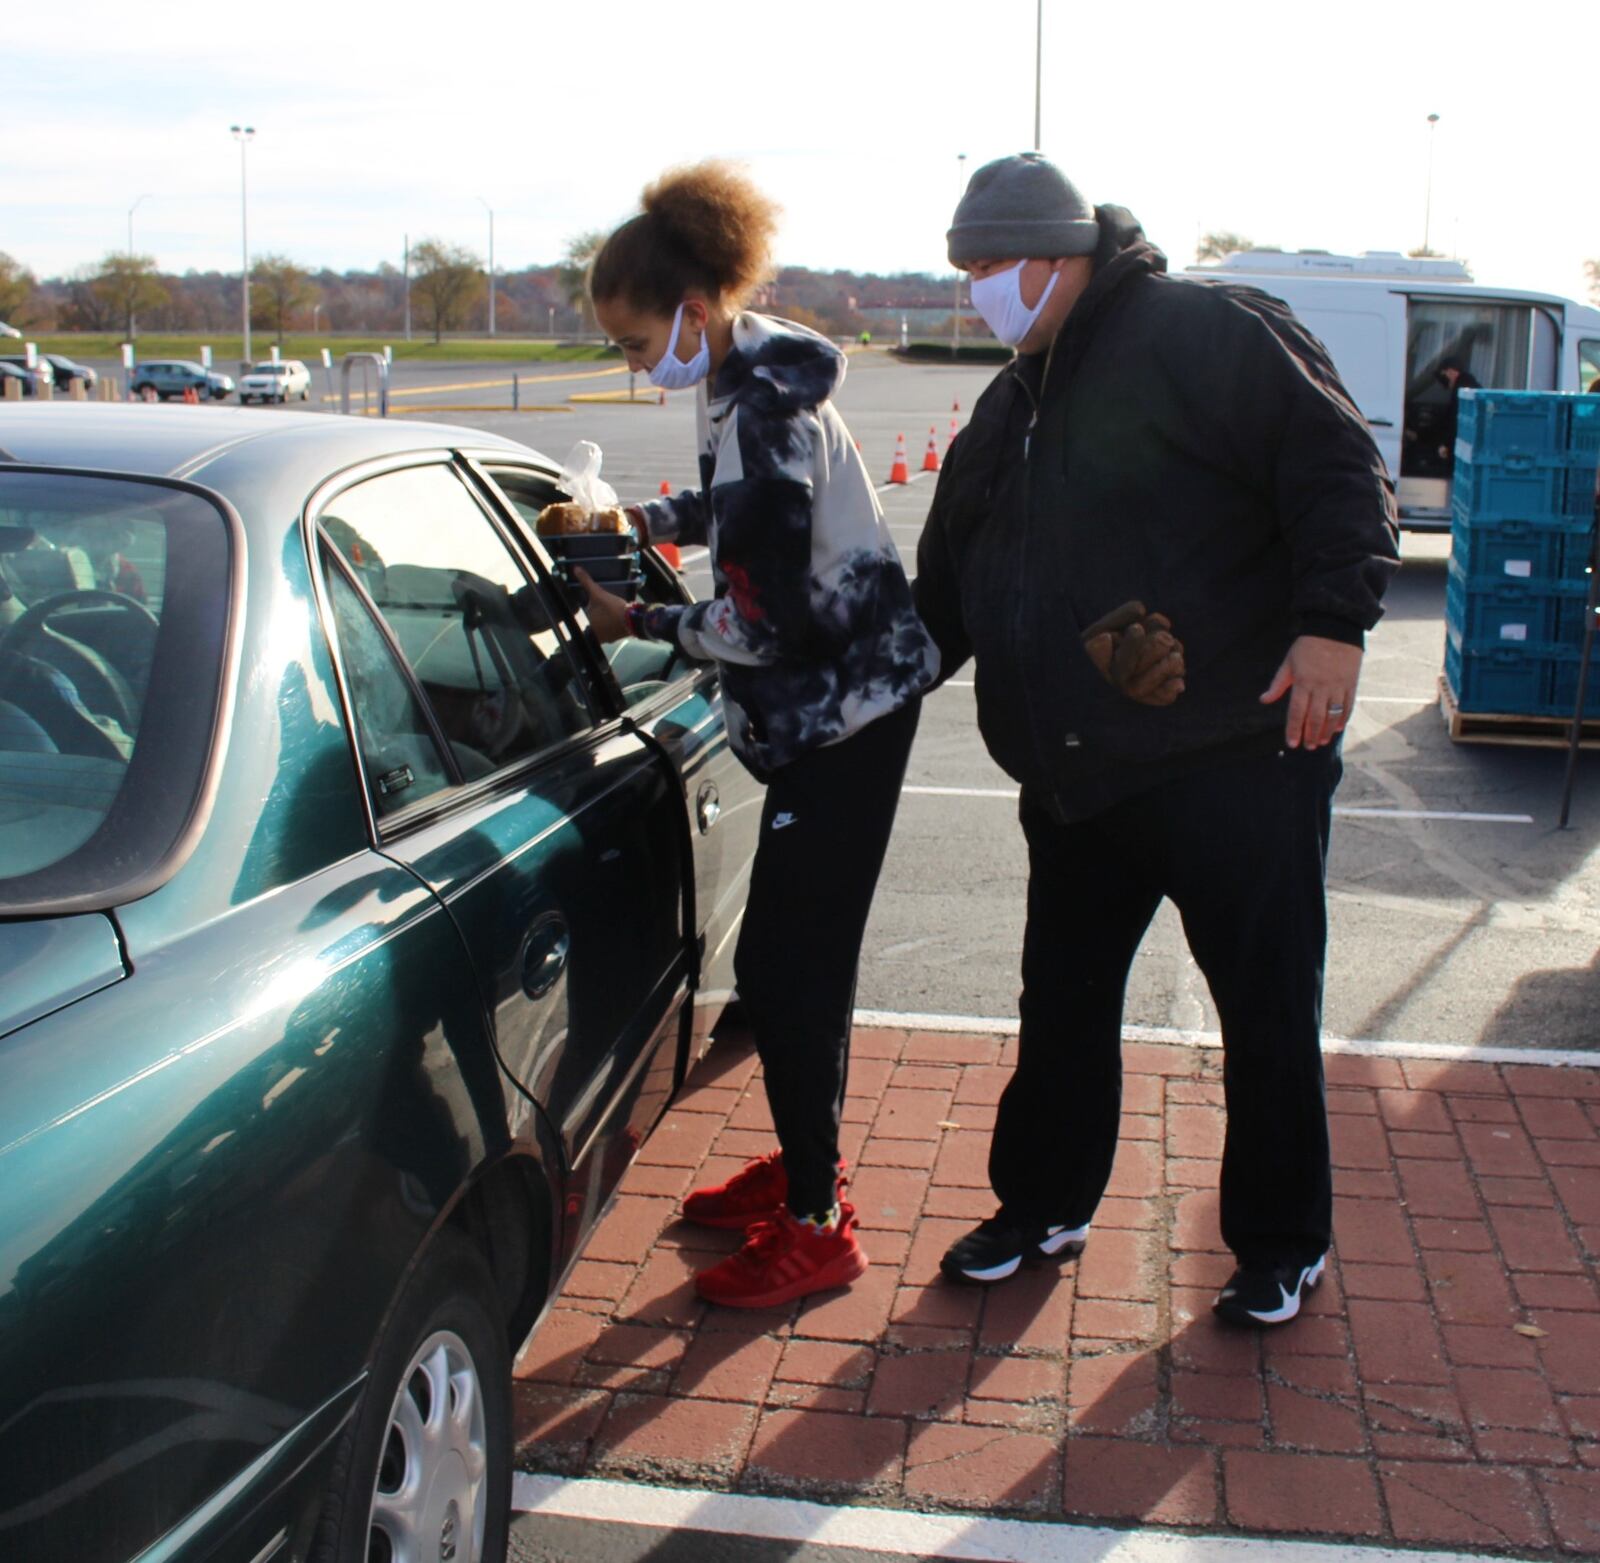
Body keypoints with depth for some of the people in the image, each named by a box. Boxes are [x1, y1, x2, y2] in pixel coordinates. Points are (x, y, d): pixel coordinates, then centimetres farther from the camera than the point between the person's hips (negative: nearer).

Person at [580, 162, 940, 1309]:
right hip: (844, 699, 10)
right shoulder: (742, 375, 7)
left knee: (785, 964, -4)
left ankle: (815, 1226, 8)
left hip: (843, 711, -10)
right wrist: (639, 520, 14)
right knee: (805, 951, 18)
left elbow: (774, 623, -22)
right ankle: (806, 1162, 34)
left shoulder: (766, 413, -23)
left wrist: (641, 622, -10)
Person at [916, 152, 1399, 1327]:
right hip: (1077, 782, 7)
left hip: (1237, 758, -7)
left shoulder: (1209, 334, -7)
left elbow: (1340, 471, -14)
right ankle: (1044, 1209, 35)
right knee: (1063, 1004, 16)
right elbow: (946, 590, 24)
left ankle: (1282, 1244, 25)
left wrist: (1331, 621, -25)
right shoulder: (1009, 411, 17)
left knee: (1268, 1010, 6)